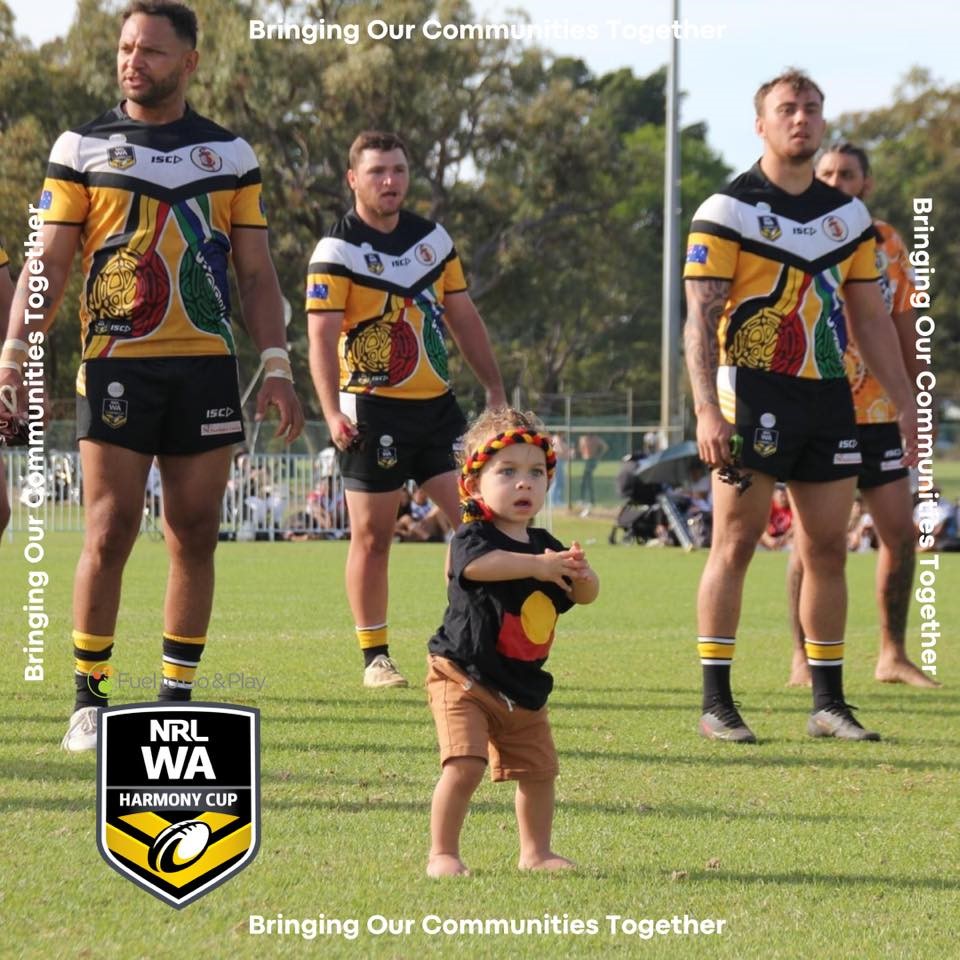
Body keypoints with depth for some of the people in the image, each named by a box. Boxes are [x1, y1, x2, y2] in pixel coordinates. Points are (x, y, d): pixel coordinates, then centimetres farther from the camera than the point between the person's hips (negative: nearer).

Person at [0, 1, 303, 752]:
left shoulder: (231, 154, 11)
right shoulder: (82, 148, 4)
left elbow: (256, 272, 12)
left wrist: (277, 365, 1)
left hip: (206, 366, 2)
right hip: (116, 365, -2)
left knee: (195, 536, 3)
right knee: (110, 535, -7)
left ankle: (178, 696, 11)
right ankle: (89, 700, 2)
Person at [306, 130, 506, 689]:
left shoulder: (434, 238, 11)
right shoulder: (337, 251, -7)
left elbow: (463, 318, 18)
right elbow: (322, 335, -15)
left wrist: (495, 391, 16)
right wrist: (333, 412, -27)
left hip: (437, 404, 5)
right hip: (373, 411, -5)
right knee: (373, 534, -1)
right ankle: (375, 657, 8)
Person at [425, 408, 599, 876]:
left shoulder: (544, 545, 7)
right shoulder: (471, 536, -14)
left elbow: (583, 595, 5)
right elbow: (478, 563, -37)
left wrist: (581, 575, -18)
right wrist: (537, 566, -44)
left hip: (523, 685, 7)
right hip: (463, 677, -7)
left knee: (539, 768, 12)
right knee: (464, 764, -19)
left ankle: (536, 852, 29)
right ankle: (442, 853, -7)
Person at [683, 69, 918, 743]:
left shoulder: (848, 215, 14)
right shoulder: (727, 212, -3)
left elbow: (871, 317, 18)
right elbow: (700, 318, -8)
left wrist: (905, 402, 11)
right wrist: (707, 410, -18)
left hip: (829, 396, 5)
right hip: (754, 390, -5)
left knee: (827, 548, 5)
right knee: (736, 543, -5)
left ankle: (829, 702, 11)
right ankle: (716, 703, -1)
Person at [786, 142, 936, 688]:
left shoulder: (889, 244, 8)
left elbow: (905, 330, 15)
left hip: (879, 414, 4)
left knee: (901, 533, 3)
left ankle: (894, 654, 13)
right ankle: (803, 660, 6)